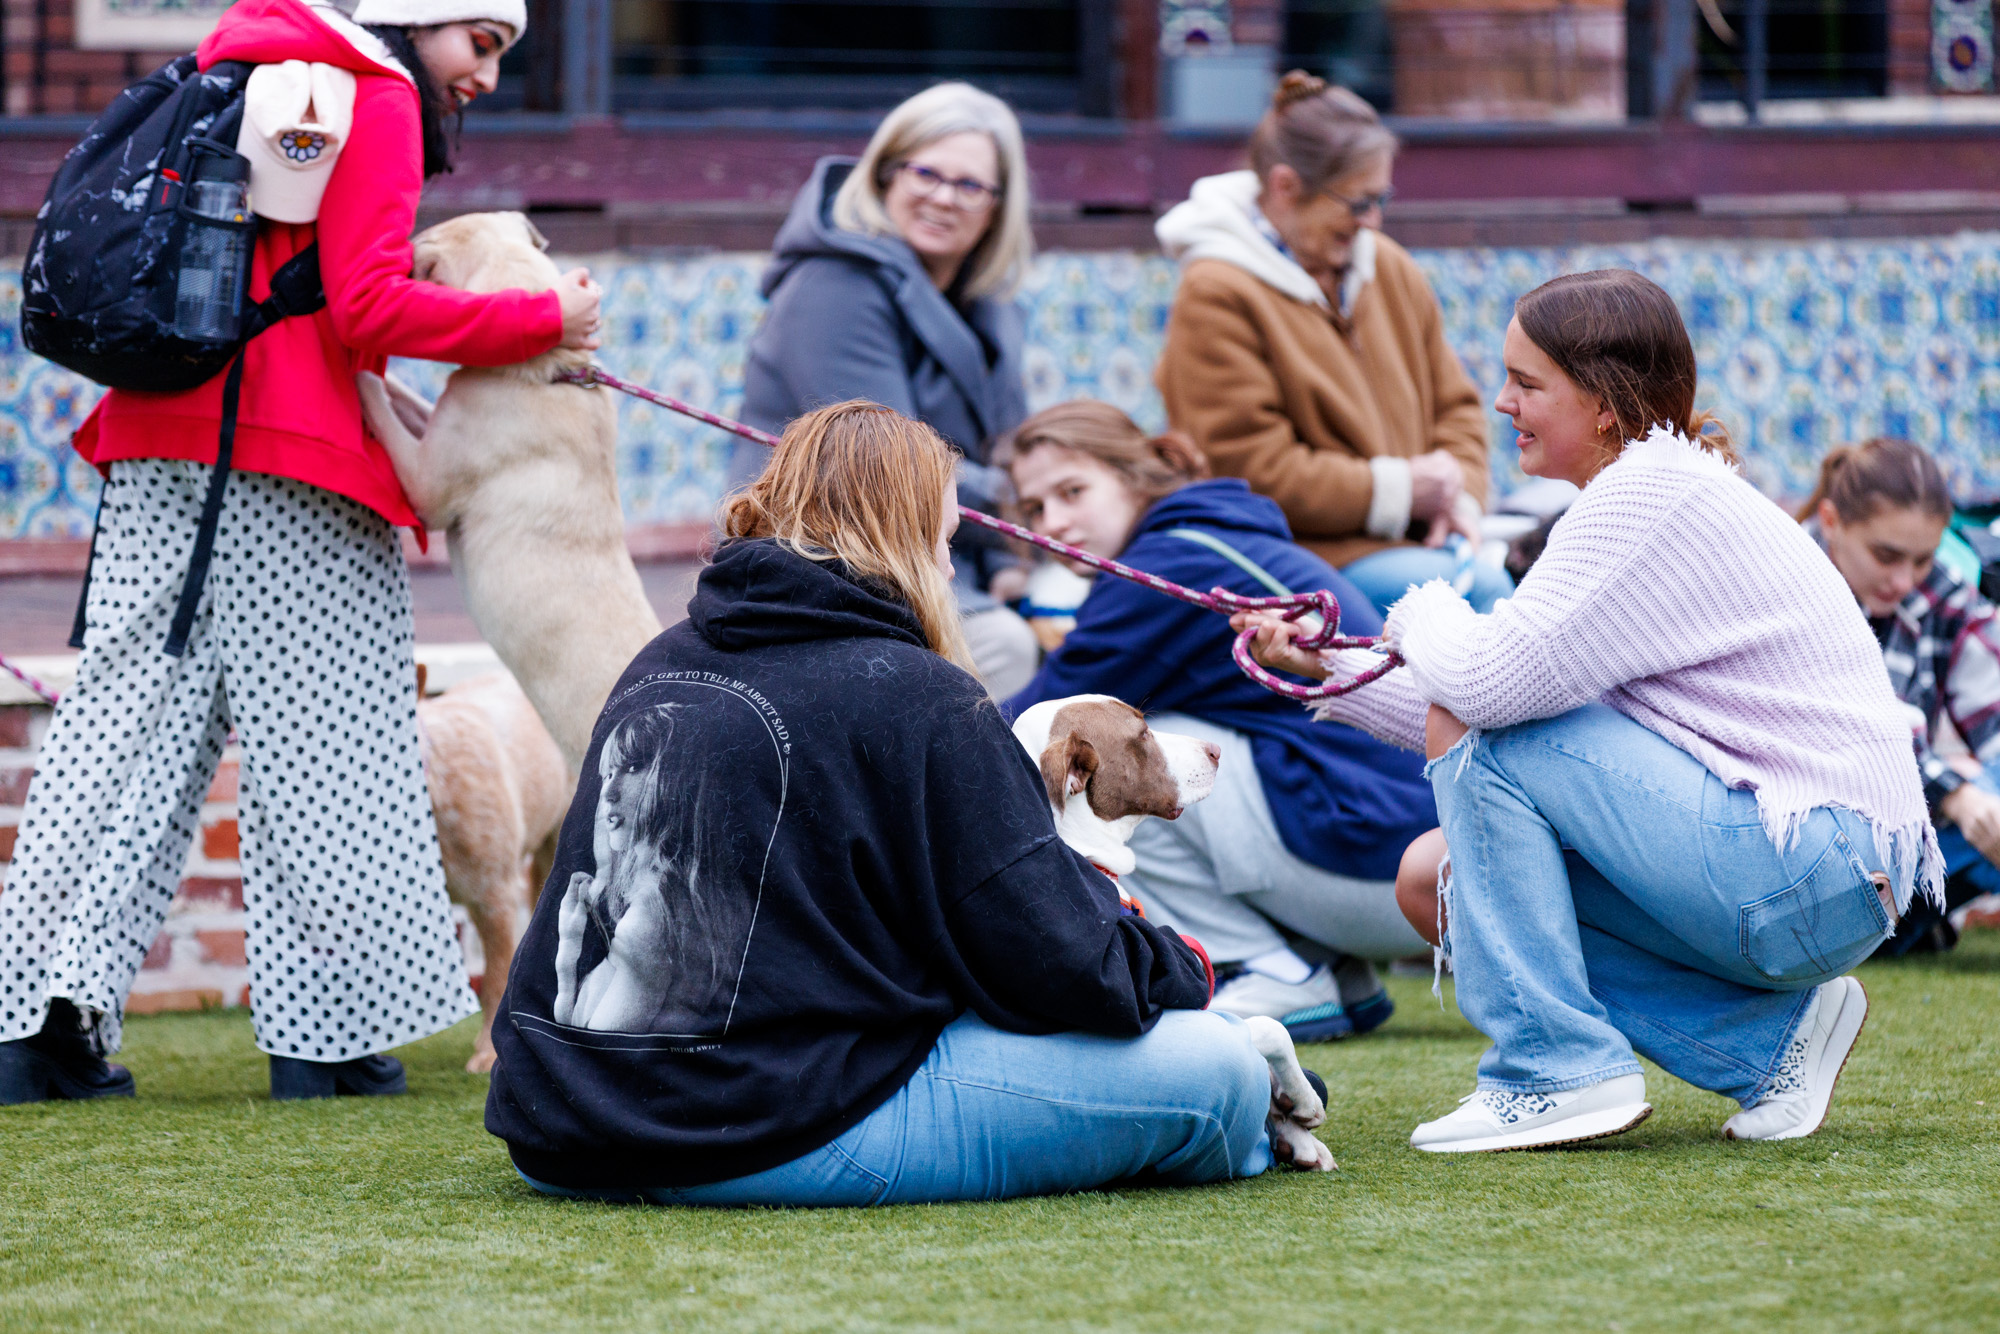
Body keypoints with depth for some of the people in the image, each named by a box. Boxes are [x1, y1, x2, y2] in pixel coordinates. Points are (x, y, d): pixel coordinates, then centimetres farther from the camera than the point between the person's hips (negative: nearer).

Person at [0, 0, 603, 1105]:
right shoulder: (376, 101, -5)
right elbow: (367, 306, -14)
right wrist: (544, 320, -7)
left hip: (155, 439, 8)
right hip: (287, 471, -8)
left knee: (127, 718, 5)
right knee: (319, 744, -1)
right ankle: (326, 1043, 0)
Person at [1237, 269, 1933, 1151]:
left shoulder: (1654, 491, -14)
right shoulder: (1647, 489, 16)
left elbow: (1491, 680, -21)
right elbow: (1522, 698, 19)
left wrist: (1424, 615, 1)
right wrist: (1330, 669, 18)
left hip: (1815, 869, -10)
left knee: (1471, 732, -12)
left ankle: (1557, 1071, -9)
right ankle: (1771, 1035, 9)